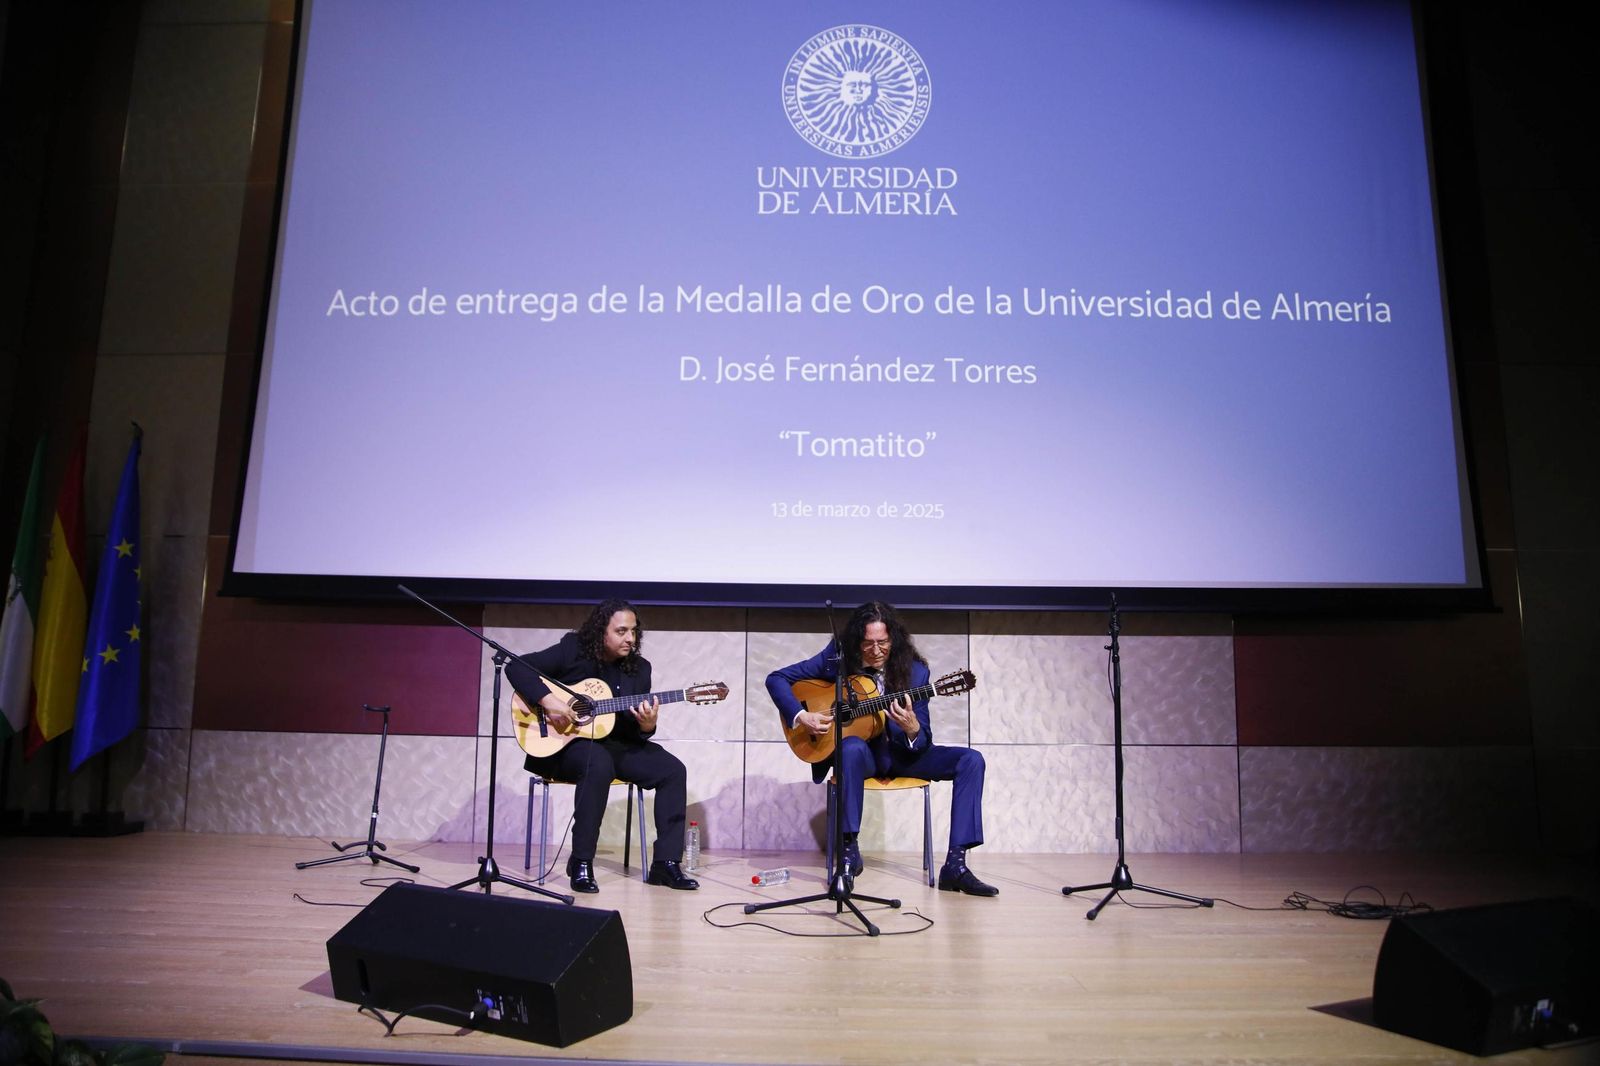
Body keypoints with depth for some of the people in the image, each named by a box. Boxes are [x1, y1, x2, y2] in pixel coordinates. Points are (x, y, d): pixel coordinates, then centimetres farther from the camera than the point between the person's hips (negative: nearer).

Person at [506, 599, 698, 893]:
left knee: (672, 770, -15)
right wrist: (549, 701, -25)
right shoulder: (572, 650, -8)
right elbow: (516, 666, -14)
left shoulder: (639, 668, 3)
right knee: (599, 764, -39)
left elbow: (639, 733, 2)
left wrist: (647, 724, -24)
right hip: (565, 744, -5)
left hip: (616, 744, 5)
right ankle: (581, 862, -24)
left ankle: (666, 863, -11)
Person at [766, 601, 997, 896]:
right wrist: (800, 716, -21)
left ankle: (955, 866, -20)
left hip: (900, 752, 2)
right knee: (852, 748, -40)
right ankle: (849, 851, -26)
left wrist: (911, 728, -35)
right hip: (860, 750, -2)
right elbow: (776, 679, -6)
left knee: (971, 760, -18)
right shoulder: (837, 658, -11)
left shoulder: (914, 670, -10)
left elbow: (924, 741, -10)